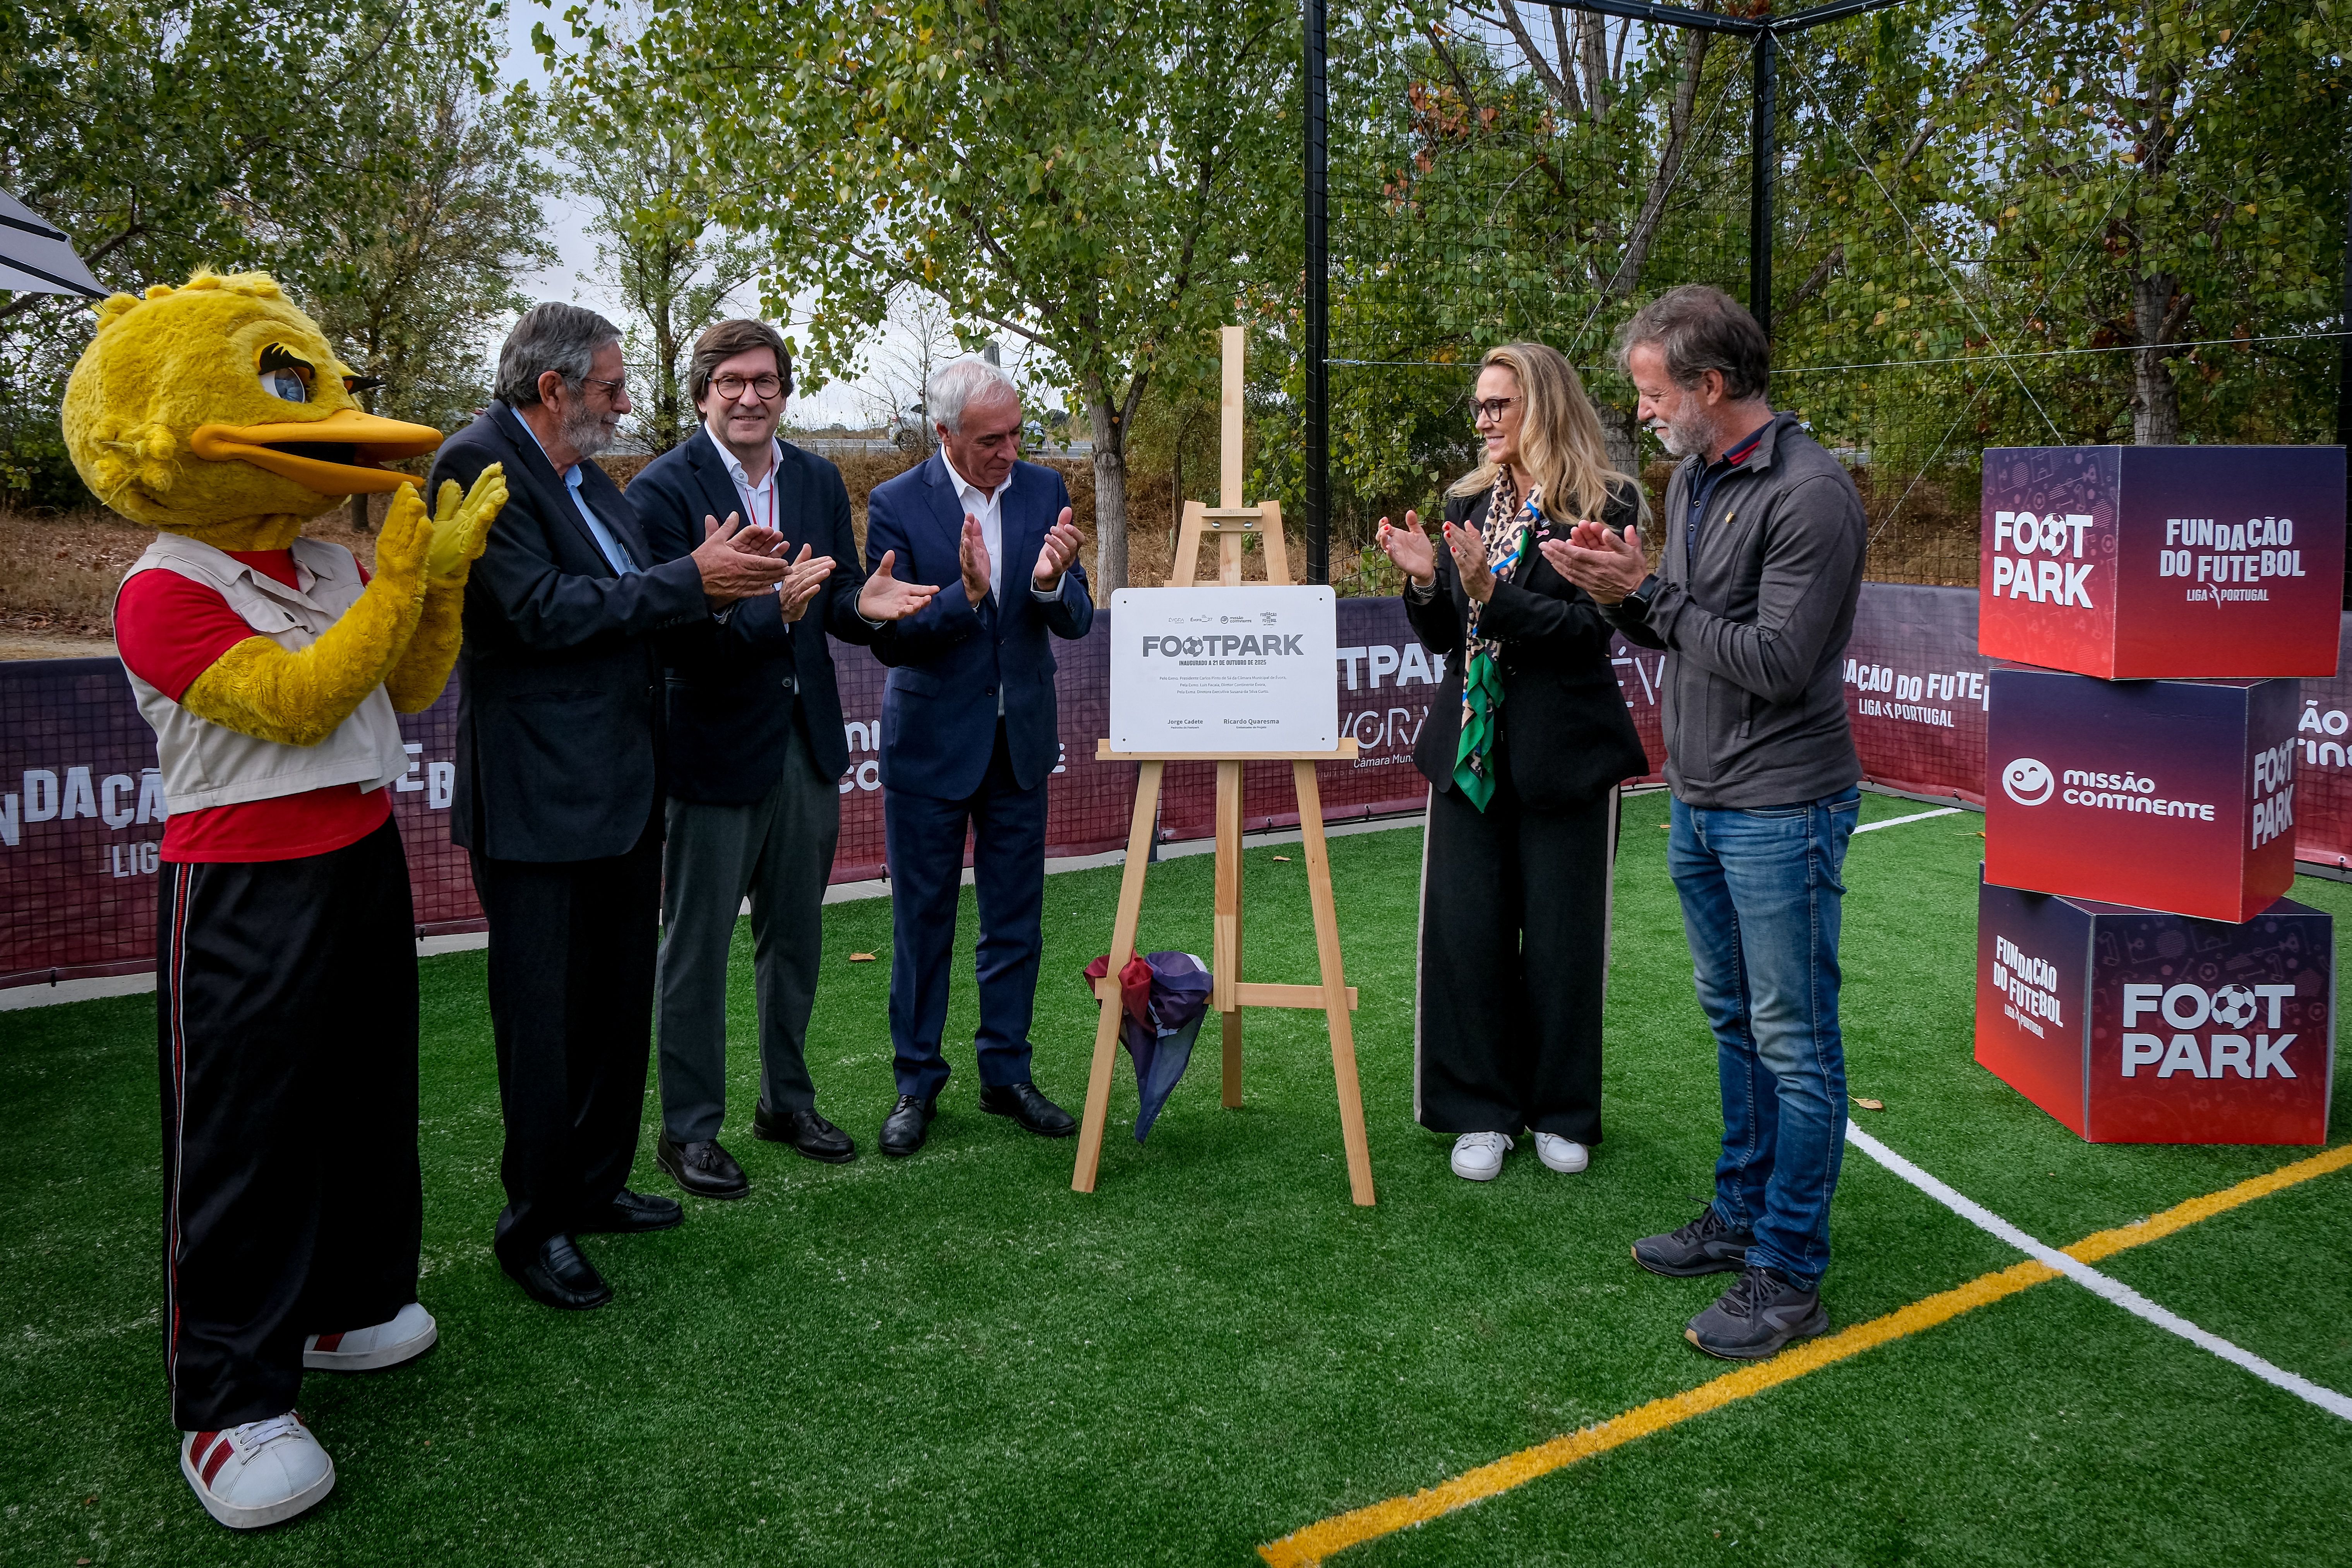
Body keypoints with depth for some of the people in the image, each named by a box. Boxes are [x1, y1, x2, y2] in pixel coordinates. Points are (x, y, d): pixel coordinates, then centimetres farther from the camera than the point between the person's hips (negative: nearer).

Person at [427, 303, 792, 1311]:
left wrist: (715, 582, -3)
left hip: (622, 790, 9)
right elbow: (542, 611, -22)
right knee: (545, 1020, 1)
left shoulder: (590, 479, 15)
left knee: (620, 1003, 18)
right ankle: (535, 1228, 16)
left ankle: (597, 1187, 33)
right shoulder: (480, 464, -13)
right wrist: (691, 582, -17)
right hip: (539, 801, -9)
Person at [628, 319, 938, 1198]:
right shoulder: (663, 490, -12)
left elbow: (837, 601, 7)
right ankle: (688, 1129, 18)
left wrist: (863, 604, -17)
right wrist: (769, 611, -37)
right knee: (696, 946, 4)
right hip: (715, 743, -6)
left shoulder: (818, 482, 7)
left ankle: (787, 1101, 33)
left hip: (806, 739, 6)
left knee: (795, 935, 17)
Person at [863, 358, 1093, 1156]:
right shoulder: (896, 505, -11)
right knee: (922, 920, 7)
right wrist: (965, 594, -30)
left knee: (1016, 919, 11)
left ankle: (1006, 1074, 26)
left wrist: (1052, 582, -25)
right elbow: (888, 638, -15)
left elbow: (1076, 622, -3)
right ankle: (918, 1084, 21)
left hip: (1020, 738, 3)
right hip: (930, 742, -3)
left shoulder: (1044, 491, -1)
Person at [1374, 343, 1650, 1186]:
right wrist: (1425, 582, -8)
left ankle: (1562, 1114, 23)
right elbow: (1442, 639, 12)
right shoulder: (1468, 502, 11)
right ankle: (1481, 1114, 19)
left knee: (1560, 937, 6)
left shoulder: (1603, 506, -6)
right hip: (1470, 748, 5)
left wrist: (1491, 592, -24)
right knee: (1467, 932, 5)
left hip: (1564, 753, -5)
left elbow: (1591, 629, -15)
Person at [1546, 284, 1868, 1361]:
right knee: (1735, 1022, 19)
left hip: (1779, 811, -9)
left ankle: (1788, 1275, 10)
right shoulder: (1691, 478, 11)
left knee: (1793, 1041, 0)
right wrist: (1620, 596, -3)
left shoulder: (1810, 494, -18)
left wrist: (1650, 590, -17)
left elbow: (1777, 662, -22)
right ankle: (1741, 1216, 34)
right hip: (1699, 800, 9)